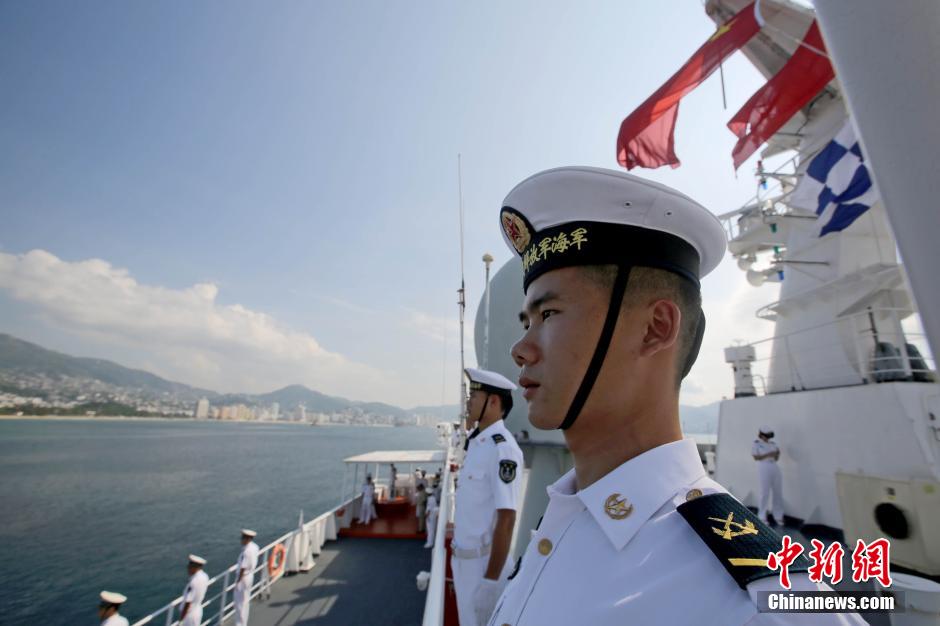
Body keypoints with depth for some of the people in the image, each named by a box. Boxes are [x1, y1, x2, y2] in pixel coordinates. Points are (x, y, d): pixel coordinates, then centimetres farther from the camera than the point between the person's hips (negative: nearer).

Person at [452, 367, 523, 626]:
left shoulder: (502, 448, -24)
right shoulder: (476, 443, 4)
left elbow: (506, 519, -24)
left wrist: (490, 579, -20)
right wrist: (457, 556, 19)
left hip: (485, 561, -8)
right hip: (463, 558, 8)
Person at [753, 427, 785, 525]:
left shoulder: (773, 443, 13)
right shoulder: (756, 444, -1)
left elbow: (776, 459, 14)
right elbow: (756, 458, -7)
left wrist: (777, 453, -7)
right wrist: (768, 455, -17)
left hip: (775, 468, 5)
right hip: (764, 468, -5)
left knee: (778, 493, 6)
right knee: (765, 493, -5)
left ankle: (778, 516, 19)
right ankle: (762, 517, 8)